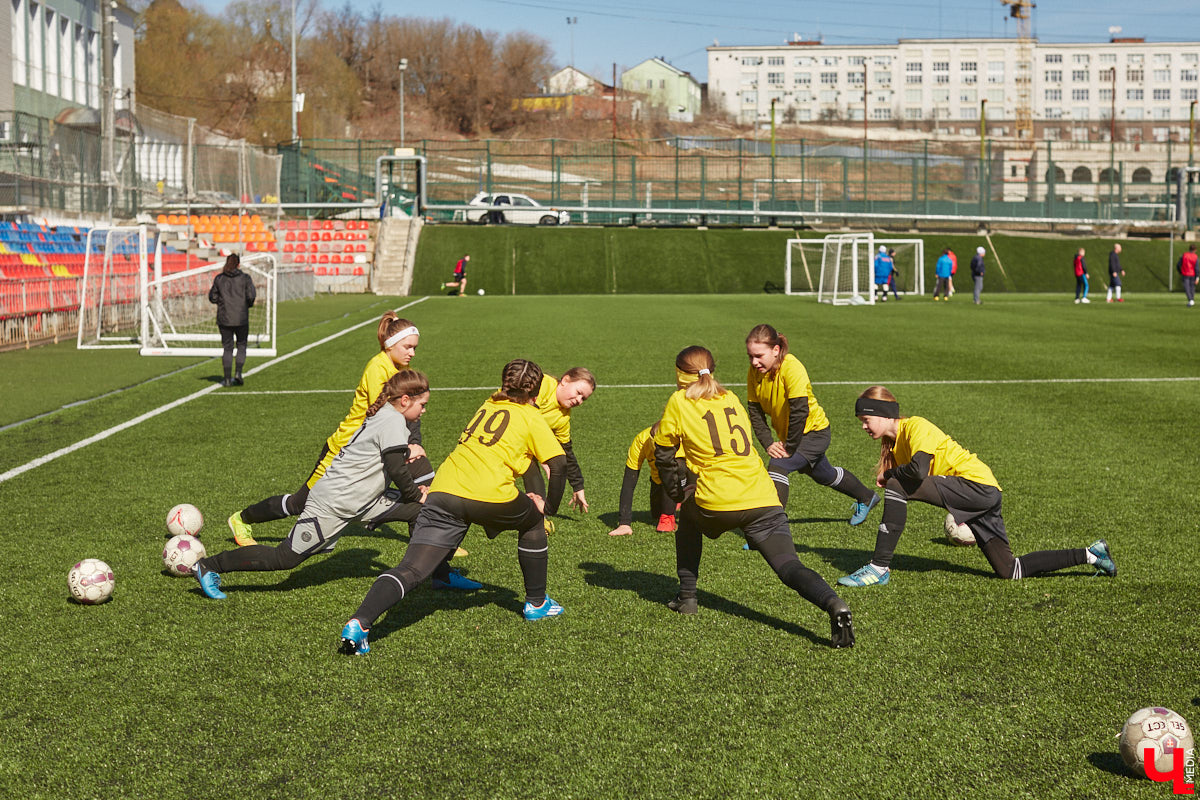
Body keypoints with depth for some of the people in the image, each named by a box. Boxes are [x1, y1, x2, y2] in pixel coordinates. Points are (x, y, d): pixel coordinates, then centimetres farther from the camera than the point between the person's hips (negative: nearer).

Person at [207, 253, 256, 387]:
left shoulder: (219, 278, 2)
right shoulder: (245, 278, -4)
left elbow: (212, 298, 4)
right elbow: (251, 296, -12)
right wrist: (248, 305, 7)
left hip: (224, 318, 1)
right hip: (241, 318, -1)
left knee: (227, 348, 8)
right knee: (241, 345, 14)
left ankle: (227, 378, 6)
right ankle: (238, 373, -3)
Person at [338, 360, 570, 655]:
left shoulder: (487, 406, 29)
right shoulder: (532, 417, 14)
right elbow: (558, 463, 4)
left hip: (443, 490, 4)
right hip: (489, 495, -4)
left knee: (410, 570, -7)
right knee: (532, 521, 28)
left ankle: (359, 623, -29)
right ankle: (536, 603, 36)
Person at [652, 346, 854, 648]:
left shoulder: (679, 402, 9)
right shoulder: (730, 398, 21)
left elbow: (664, 453, 16)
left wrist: (677, 493, 30)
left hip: (717, 503, -3)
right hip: (763, 499, 3)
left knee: (689, 515, 31)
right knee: (789, 566, -7)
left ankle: (687, 597, 29)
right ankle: (834, 604, -35)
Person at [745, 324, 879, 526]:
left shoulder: (792, 368, -32)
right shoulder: (754, 372, -12)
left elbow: (800, 411, -36)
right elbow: (755, 412, -8)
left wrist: (790, 447, -31)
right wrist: (768, 444, -19)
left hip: (814, 431, -8)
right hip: (788, 435, 8)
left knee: (778, 466, -29)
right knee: (824, 475, 28)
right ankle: (866, 498, 55)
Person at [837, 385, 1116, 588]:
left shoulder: (915, 426, -12)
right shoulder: (893, 442, 16)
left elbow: (918, 470, -28)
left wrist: (889, 474, -12)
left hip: (978, 486, -10)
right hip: (978, 497, 10)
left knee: (897, 487, -20)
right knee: (1010, 571, 5)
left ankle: (879, 569, -18)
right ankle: (1090, 554, 14)